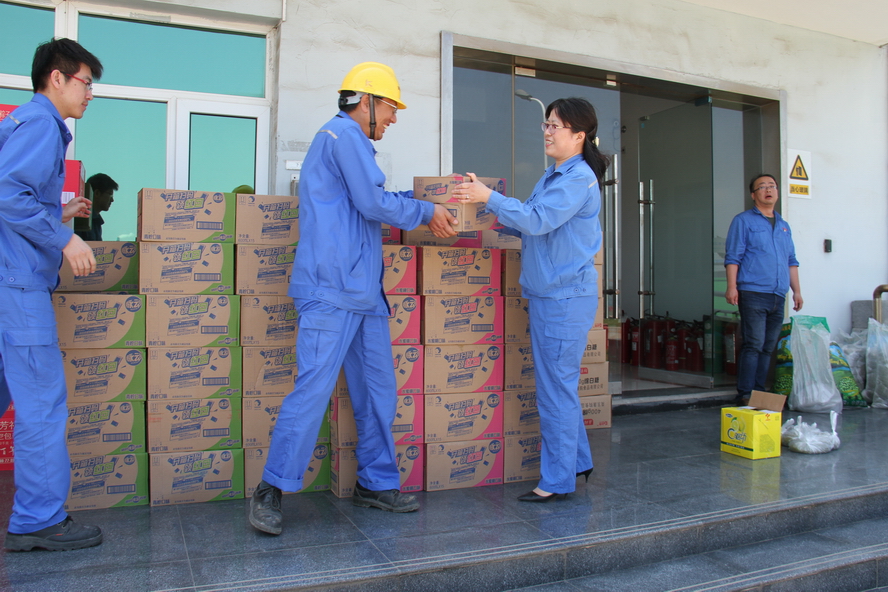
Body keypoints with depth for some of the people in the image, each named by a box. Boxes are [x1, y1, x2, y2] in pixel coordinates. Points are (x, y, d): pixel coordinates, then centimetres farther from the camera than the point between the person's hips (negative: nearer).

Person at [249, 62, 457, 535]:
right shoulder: (344, 133, -6)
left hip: (363, 292, 11)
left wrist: (422, 214, 21)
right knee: (314, 389, -9)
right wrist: (425, 212, 1)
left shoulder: (348, 140, 26)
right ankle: (271, 490, 3)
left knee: (378, 392, 10)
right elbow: (374, 202, -13)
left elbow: (368, 205, 28)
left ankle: (376, 483, 20)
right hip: (332, 291, -10)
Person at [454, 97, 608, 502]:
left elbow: (539, 220, -23)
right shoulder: (552, 176, 17)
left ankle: (557, 480, 8)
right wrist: (491, 213, 11)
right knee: (560, 383, 17)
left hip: (565, 297, -10)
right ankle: (577, 461, 31)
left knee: (556, 388, -3)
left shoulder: (578, 178, -13)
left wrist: (490, 197, -23)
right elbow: (533, 223, 22)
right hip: (548, 294, 10)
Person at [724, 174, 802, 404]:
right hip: (753, 294, -6)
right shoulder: (743, 221, 3)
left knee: (768, 348, 6)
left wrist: (797, 291, 17)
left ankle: (760, 392, 12)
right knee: (754, 345, -11)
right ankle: (745, 394, -7)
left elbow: (791, 262, 24)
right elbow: (733, 256, -4)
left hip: (778, 297, 6)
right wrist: (732, 286, -14)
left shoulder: (784, 226, 22)